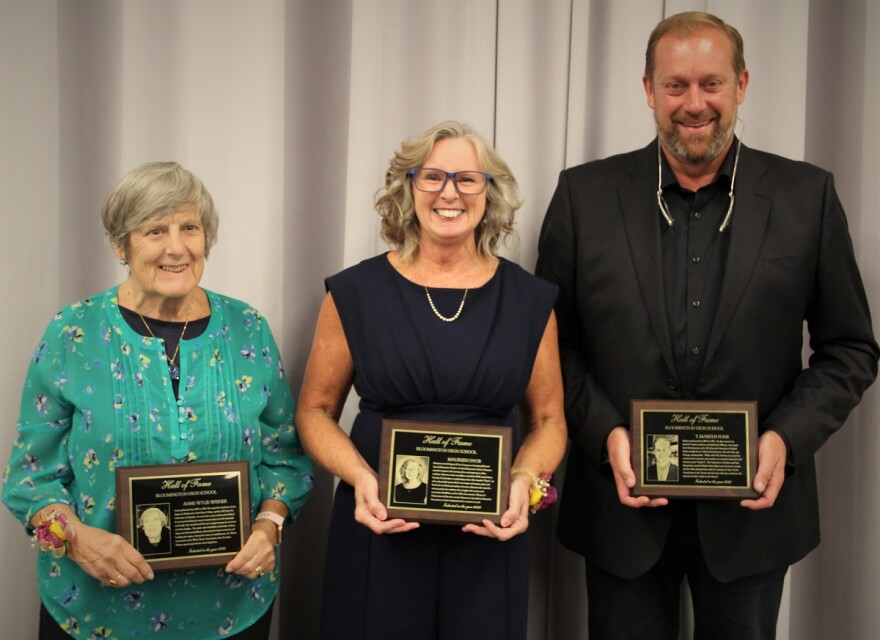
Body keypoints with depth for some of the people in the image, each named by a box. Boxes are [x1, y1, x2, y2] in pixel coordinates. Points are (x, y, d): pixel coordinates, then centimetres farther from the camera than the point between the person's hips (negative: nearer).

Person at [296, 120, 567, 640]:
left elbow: (549, 421, 8)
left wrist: (523, 481, -12)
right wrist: (361, 478, -13)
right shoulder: (356, 293, -1)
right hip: (378, 529, 0)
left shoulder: (529, 300, 1)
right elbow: (316, 411, 4)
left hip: (489, 536, 1)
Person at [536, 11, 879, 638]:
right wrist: (606, 433, -12)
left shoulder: (807, 195, -2)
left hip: (753, 500, 0)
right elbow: (553, 339, 2)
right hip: (624, 496, 0)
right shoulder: (586, 194, -2)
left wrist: (787, 438, -12)